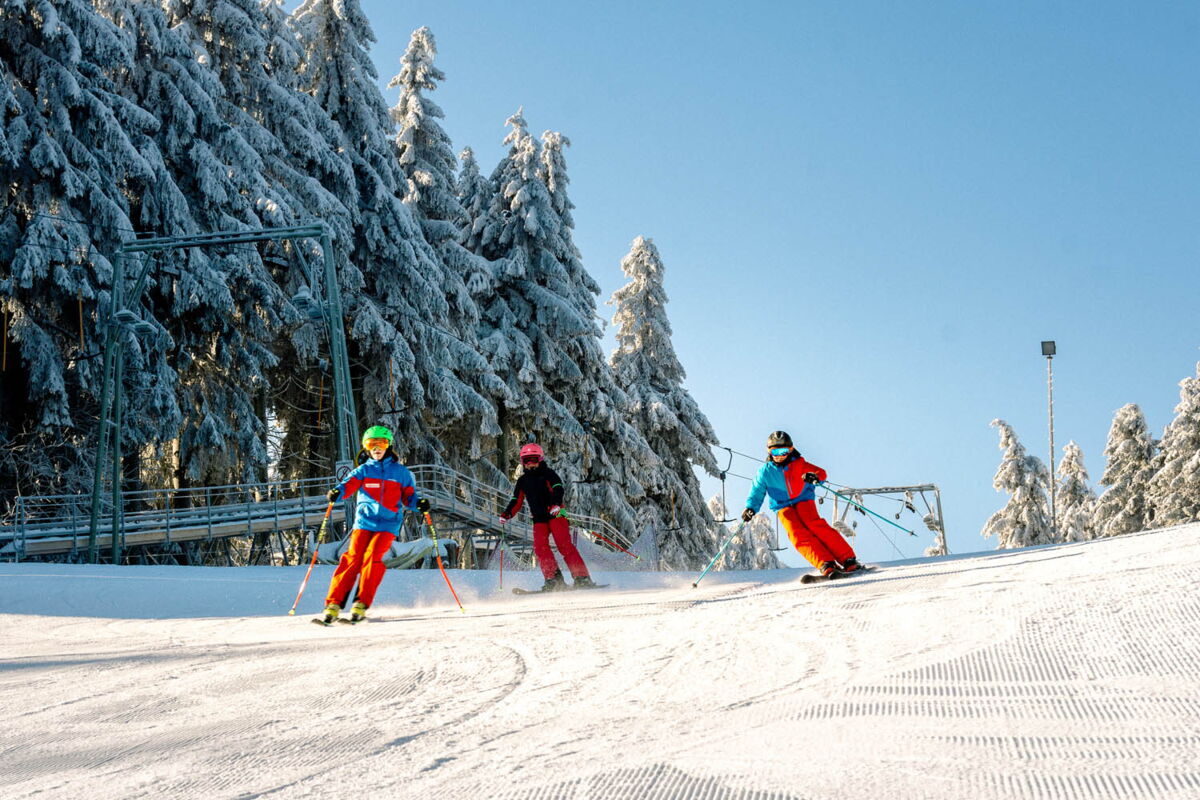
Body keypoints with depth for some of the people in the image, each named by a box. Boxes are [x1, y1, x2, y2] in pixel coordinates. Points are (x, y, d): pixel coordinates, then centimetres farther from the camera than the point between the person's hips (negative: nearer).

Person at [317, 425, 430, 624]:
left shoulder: (401, 472, 13)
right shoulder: (363, 470, 12)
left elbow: (408, 497, 16)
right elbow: (350, 483, -6)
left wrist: (419, 504, -7)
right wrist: (337, 492, -28)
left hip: (388, 524, -1)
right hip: (364, 521, 1)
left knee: (372, 557, -20)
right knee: (353, 558, -13)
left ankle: (361, 604, -17)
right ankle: (334, 604, -12)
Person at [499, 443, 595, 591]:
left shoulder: (548, 474, 2)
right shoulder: (523, 481, 17)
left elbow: (558, 488, -13)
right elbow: (516, 501, 19)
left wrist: (556, 503, -33)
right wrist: (507, 514, 2)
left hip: (556, 514, -5)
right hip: (539, 519, 5)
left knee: (564, 545, -16)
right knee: (540, 548, -14)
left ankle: (582, 577, -17)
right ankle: (553, 579, -14)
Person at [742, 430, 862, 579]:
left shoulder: (799, 465, 3)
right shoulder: (765, 472, 7)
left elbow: (821, 473, -2)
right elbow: (757, 494, 11)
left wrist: (814, 476, -27)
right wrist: (751, 508, -8)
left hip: (804, 501, -1)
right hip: (783, 507, 1)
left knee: (815, 526, -26)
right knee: (799, 535, -24)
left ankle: (847, 559, -27)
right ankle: (826, 565, -34)